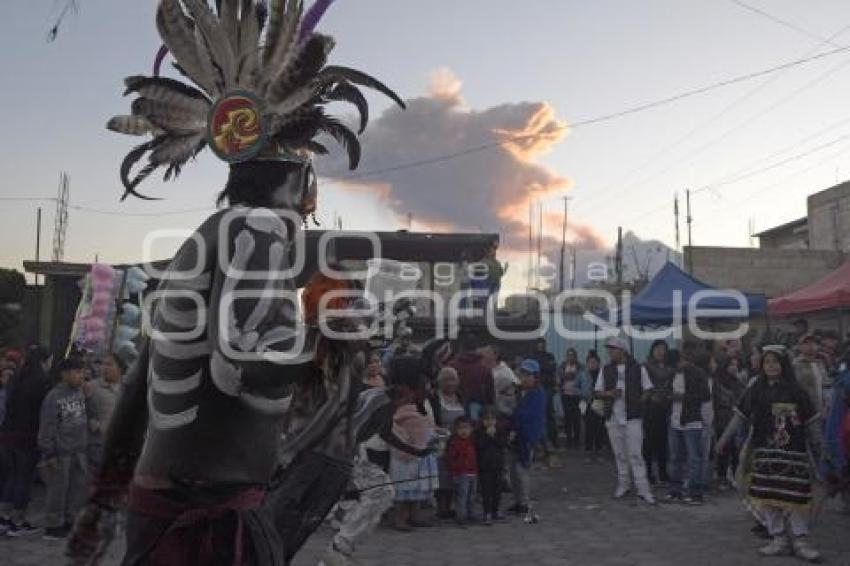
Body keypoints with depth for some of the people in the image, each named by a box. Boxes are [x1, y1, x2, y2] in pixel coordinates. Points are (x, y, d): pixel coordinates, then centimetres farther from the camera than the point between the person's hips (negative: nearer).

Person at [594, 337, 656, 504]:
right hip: (613, 418, 3)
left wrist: (640, 400, -11)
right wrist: (609, 393, -10)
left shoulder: (638, 369, 1)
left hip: (633, 417, -3)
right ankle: (623, 484, 23)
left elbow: (648, 390, 5)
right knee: (619, 454, 10)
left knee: (635, 454, -6)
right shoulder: (605, 370, 8)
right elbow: (597, 393, 9)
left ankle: (643, 489, -2)